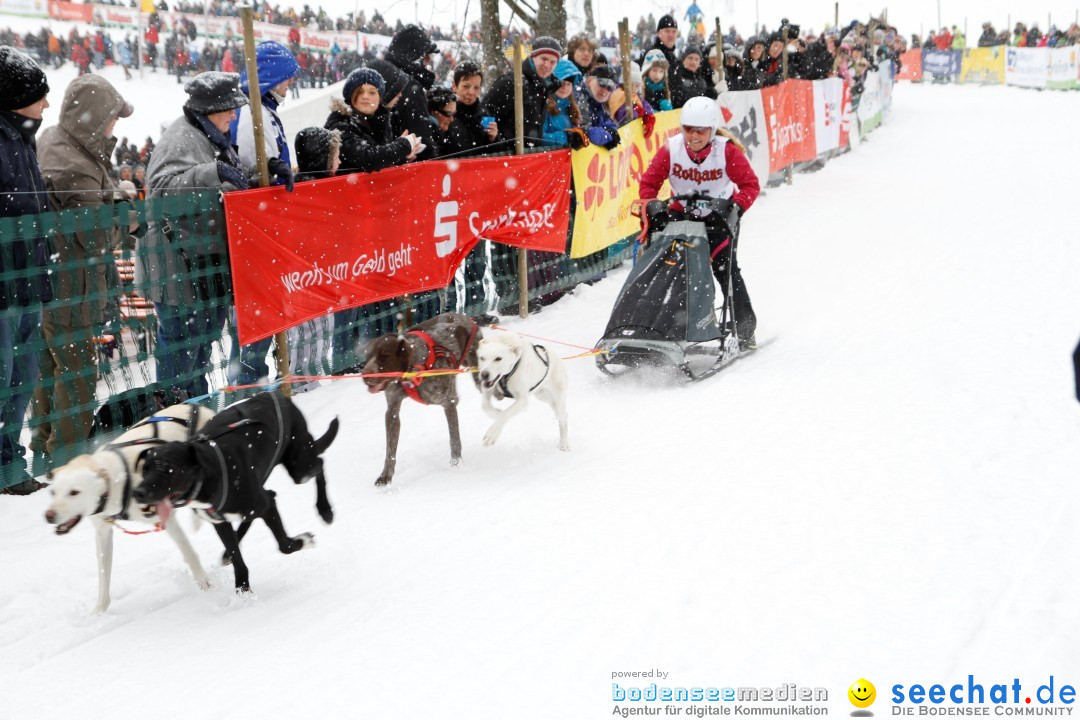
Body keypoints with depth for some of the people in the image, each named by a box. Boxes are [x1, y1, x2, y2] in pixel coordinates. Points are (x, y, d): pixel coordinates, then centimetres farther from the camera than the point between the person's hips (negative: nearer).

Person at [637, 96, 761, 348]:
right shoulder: (670, 150, -17)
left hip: (719, 214, -2)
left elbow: (750, 184, -16)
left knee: (724, 267, -12)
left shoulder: (727, 150, -22)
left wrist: (737, 208, -31)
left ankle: (744, 327, 0)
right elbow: (649, 182, -7)